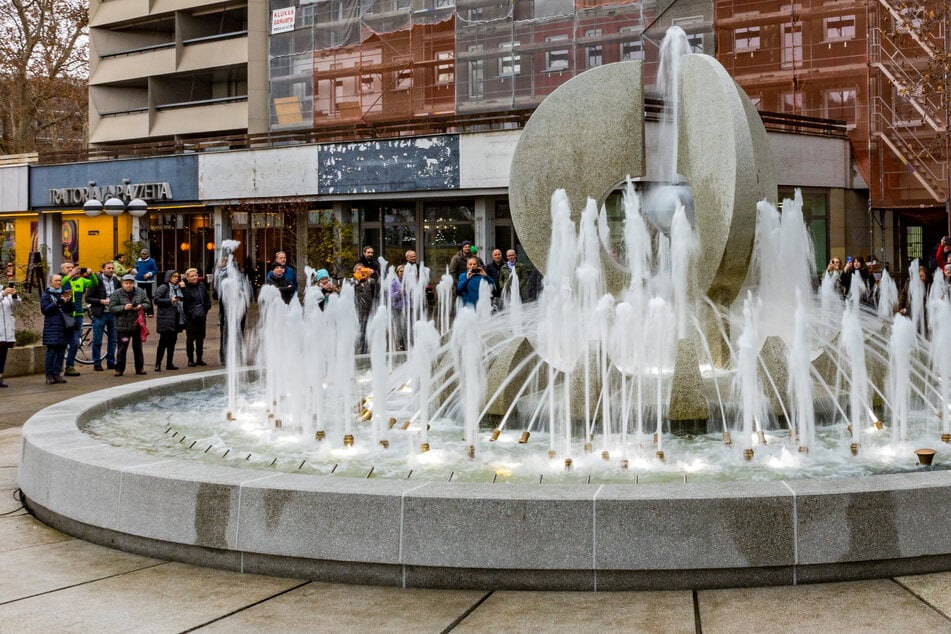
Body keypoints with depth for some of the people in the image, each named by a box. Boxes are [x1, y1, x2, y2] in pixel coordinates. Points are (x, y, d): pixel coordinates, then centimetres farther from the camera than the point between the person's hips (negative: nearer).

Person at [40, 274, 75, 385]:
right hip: (52, 326, -4)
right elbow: (44, 310, -8)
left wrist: (68, 302, -10)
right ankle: (49, 375, -3)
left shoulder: (65, 293, 15)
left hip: (64, 326, 4)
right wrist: (57, 302, -17)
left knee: (61, 351, 3)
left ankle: (57, 373, 10)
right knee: (51, 351, -7)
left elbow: (71, 310, 11)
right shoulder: (46, 295, 4)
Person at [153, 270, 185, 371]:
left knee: (172, 341, 10)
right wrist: (170, 301, -18)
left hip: (176, 318, 7)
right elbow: (156, 299, -13)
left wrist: (183, 288, 3)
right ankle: (158, 364, -2)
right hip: (166, 318, -7)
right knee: (163, 342, -7)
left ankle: (169, 363, 17)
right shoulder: (163, 288, -6)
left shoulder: (178, 288, 15)